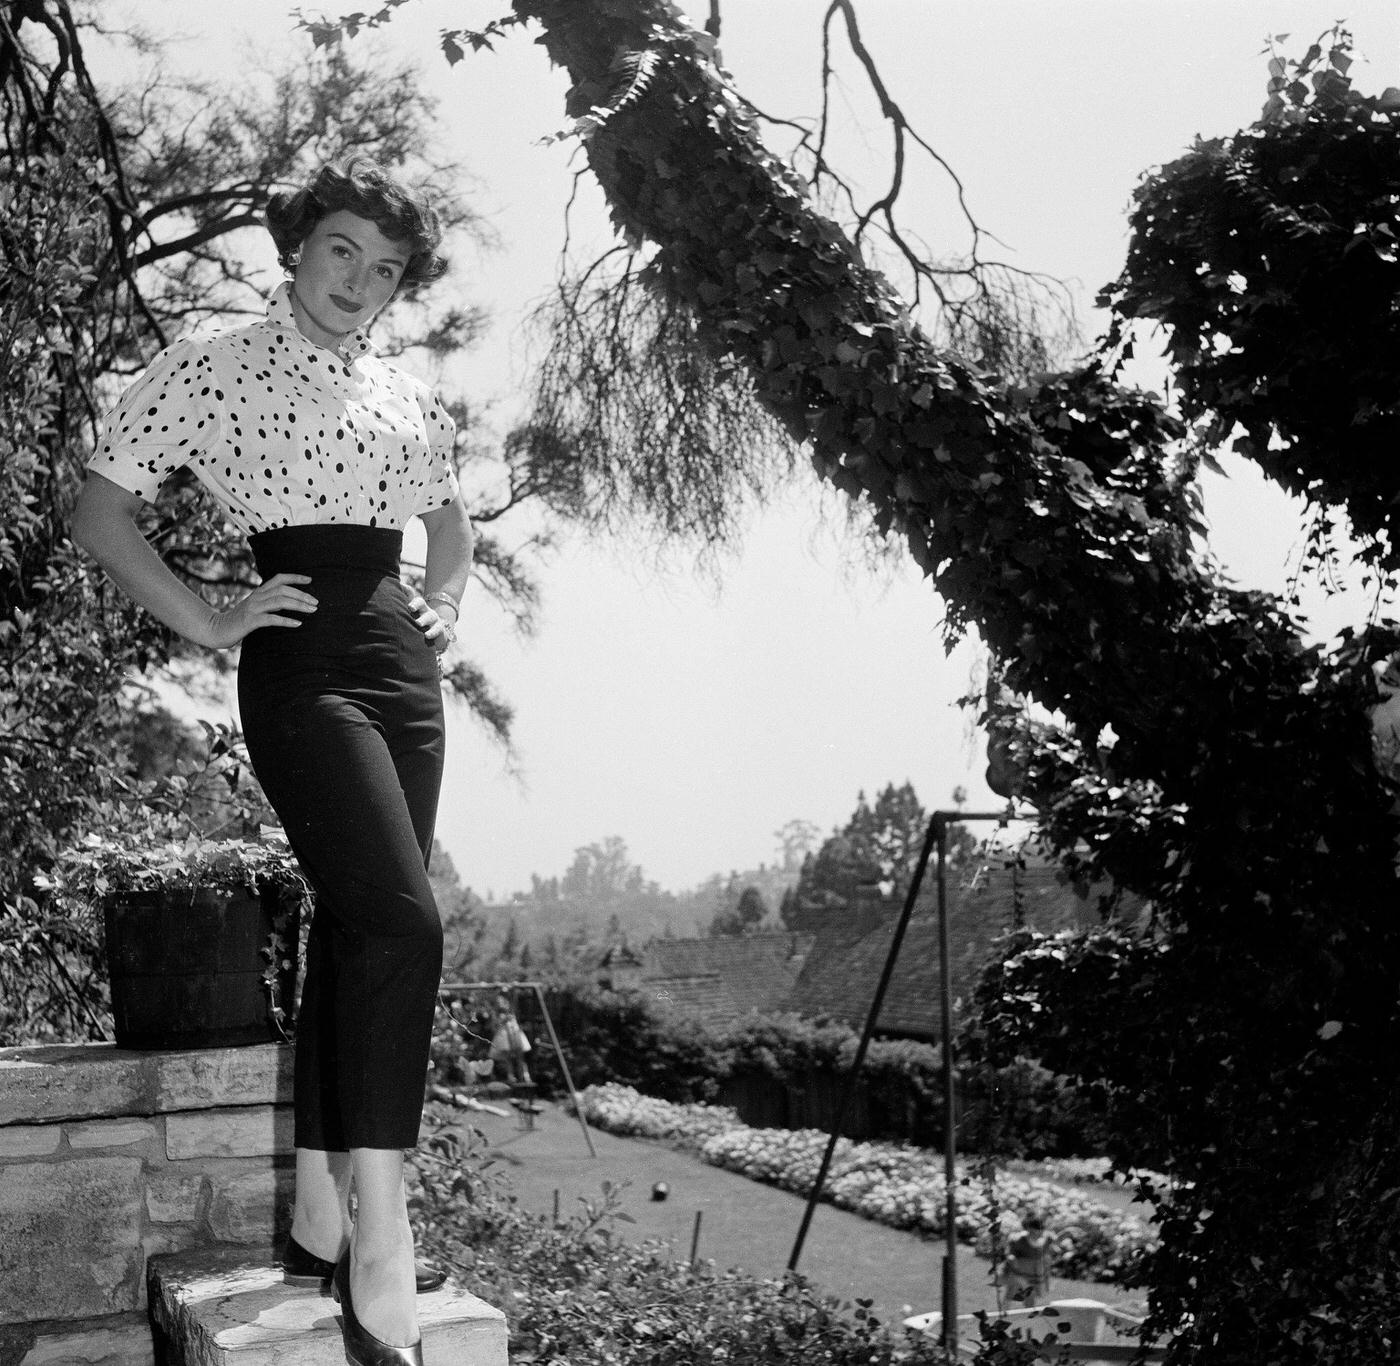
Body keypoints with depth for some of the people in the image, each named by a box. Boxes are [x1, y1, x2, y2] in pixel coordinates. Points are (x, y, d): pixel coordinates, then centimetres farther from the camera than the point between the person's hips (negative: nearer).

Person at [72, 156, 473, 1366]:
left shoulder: (407, 398, 16)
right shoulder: (209, 371, -1)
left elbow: (451, 519, 32)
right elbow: (101, 514, 1)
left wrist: (446, 610, 15)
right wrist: (209, 624, -6)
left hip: (401, 664, 7)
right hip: (301, 665, -7)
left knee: (353, 927, 7)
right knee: (402, 919, -22)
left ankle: (321, 1218, 16)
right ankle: (381, 1244, -19)